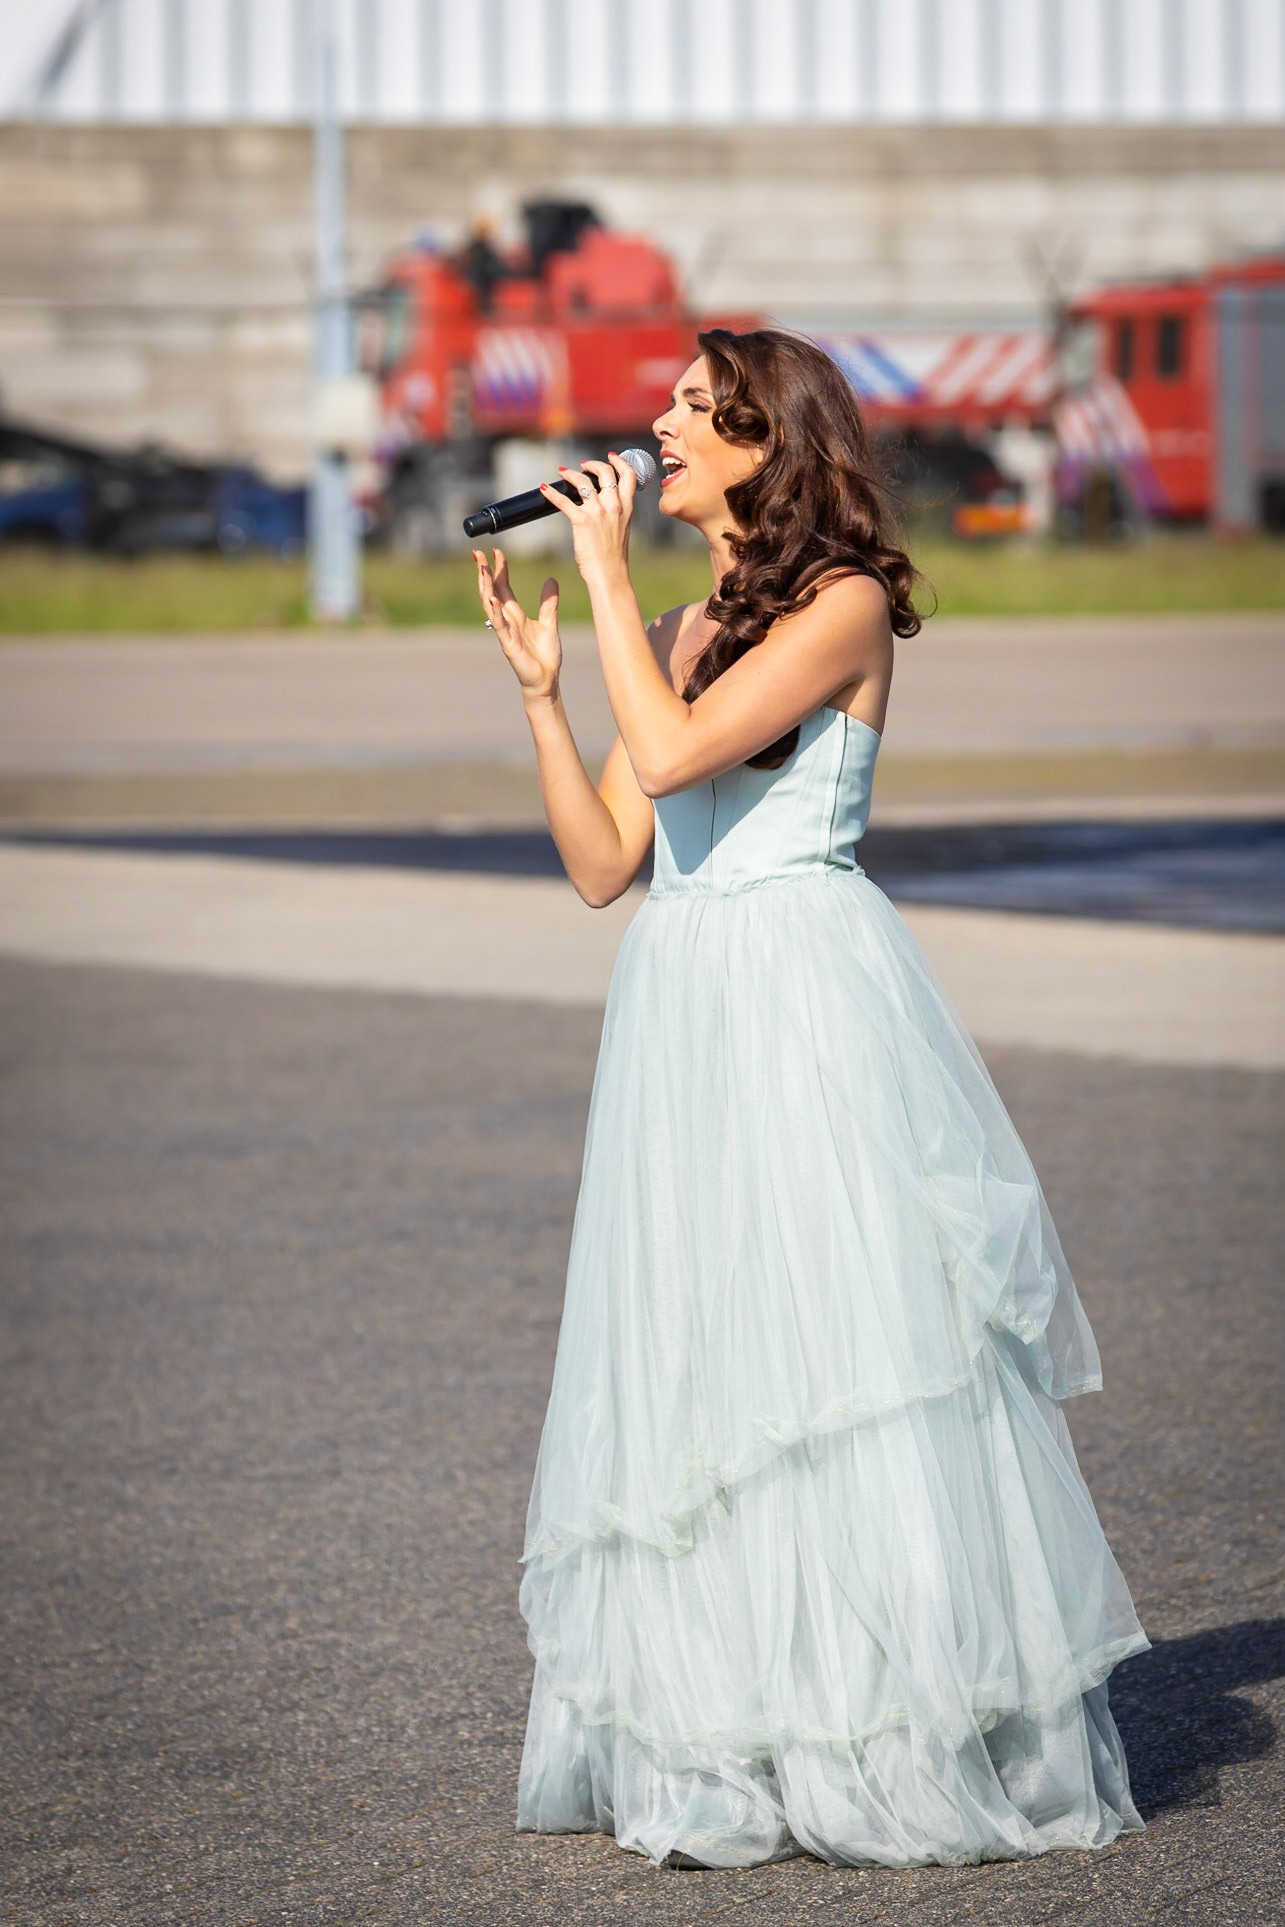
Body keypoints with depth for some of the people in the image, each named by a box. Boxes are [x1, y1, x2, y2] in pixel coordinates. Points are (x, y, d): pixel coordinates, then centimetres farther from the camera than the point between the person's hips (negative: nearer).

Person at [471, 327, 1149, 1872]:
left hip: (810, 1003, -7)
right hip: (681, 1007, 7)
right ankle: (725, 1756, 9)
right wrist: (538, 685, 5)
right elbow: (603, 861, 12)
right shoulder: (679, 632, 17)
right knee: (698, 1373, 5)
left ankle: (899, 1753, -1)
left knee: (835, 1352, -7)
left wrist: (604, 576, -10)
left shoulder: (845, 607, -5)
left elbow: (673, 755, -18)